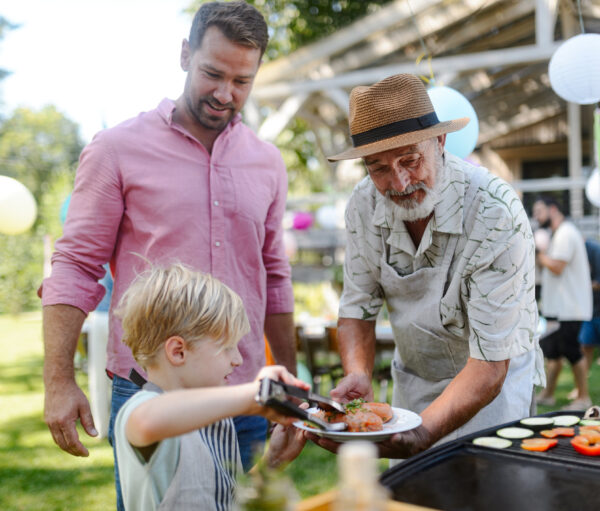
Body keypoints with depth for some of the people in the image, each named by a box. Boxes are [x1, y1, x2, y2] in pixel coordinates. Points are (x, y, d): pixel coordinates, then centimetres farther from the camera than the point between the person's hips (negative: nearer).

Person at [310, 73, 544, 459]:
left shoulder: (496, 215, -31)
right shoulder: (365, 204, -15)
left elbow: (489, 366, -31)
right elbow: (358, 309, -6)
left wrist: (422, 434, -45)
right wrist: (357, 375, -26)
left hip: (494, 382, -4)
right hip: (413, 383, 4)